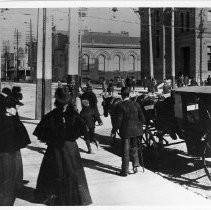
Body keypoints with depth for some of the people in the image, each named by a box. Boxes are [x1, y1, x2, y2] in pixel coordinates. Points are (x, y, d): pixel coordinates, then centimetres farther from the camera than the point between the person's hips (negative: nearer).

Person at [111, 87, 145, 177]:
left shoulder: (120, 106, -14)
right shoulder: (136, 104, 0)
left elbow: (118, 120, -14)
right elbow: (142, 118, 4)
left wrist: (114, 131, -3)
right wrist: (139, 127, 19)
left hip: (126, 132, -4)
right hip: (136, 131, 4)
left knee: (125, 151, 5)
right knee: (134, 148, 21)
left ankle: (125, 170, 12)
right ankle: (135, 165, 17)